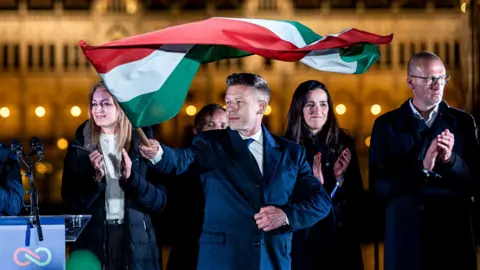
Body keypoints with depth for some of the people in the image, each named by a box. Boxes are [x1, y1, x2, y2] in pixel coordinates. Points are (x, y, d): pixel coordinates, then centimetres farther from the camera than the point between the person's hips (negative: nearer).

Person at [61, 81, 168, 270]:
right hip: (93, 241, 0)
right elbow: (71, 202, 0)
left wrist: (131, 178, -16)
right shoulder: (81, 145, 4)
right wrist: (95, 178, -15)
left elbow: (159, 200, -1)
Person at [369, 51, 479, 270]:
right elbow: (379, 187, -6)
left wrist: (450, 160, -17)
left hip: (454, 236, 1)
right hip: (405, 236, -1)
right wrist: (422, 167, -19)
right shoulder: (387, 125, 2)